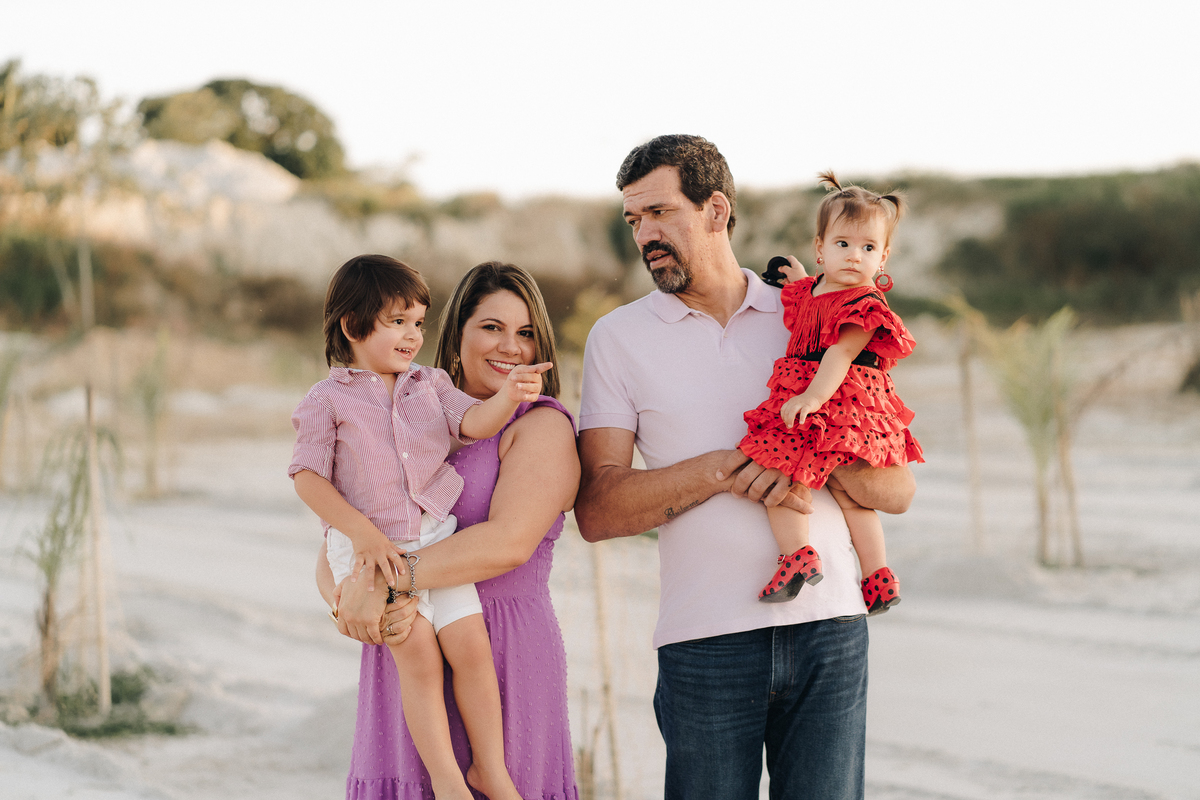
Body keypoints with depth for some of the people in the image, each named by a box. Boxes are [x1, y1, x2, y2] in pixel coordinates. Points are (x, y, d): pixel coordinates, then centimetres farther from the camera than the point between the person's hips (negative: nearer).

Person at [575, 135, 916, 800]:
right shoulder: (618, 338, 7)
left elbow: (897, 490, 9)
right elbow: (596, 510, -4)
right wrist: (726, 468, -13)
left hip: (828, 627, 1)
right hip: (706, 639, -1)